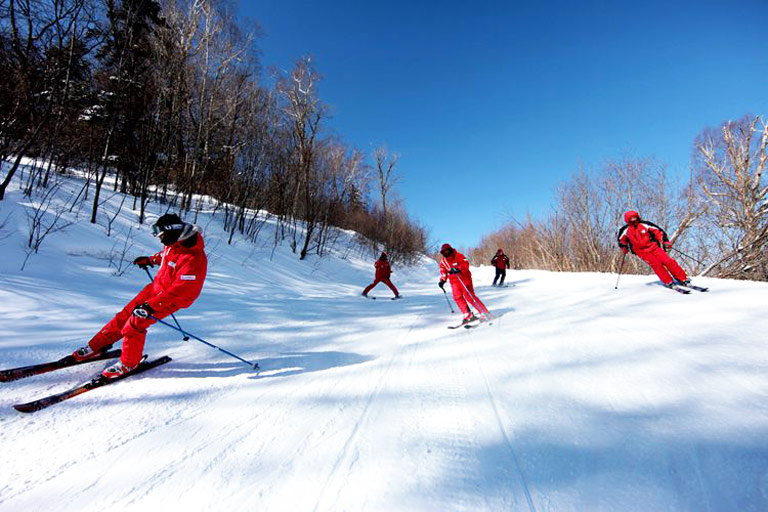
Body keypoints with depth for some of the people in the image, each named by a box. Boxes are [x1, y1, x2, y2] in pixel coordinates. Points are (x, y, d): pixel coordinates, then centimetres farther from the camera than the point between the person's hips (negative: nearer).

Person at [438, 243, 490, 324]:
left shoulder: (458, 256, -8)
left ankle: (484, 312, -6)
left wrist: (458, 269, -35)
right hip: (454, 281, 5)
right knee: (457, 297, -8)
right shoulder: (443, 262, 8)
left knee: (469, 296, -13)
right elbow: (443, 272, 15)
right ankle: (469, 315, -3)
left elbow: (465, 264, -18)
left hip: (464, 278, -5)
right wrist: (442, 280, -1)